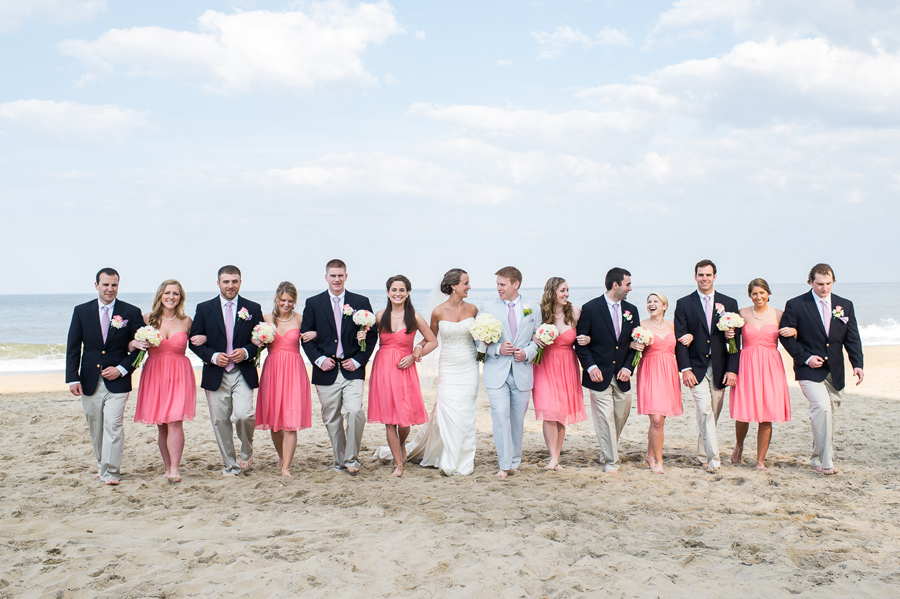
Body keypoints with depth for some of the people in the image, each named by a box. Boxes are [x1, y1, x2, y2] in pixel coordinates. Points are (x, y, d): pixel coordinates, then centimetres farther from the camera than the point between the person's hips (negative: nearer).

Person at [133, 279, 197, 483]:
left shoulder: (186, 321, 4)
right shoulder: (148, 319, 3)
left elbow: (196, 341, 18)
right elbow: (132, 343, 10)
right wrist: (137, 344, -11)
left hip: (179, 375, -1)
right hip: (155, 374, 1)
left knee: (175, 422, -12)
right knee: (161, 425, 5)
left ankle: (174, 469, -12)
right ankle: (167, 467, 15)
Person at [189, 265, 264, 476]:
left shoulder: (253, 308, 6)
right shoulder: (204, 309, 6)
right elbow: (195, 341, 5)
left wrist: (246, 352, -11)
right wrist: (213, 356, -11)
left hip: (243, 373, -1)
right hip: (215, 375, 1)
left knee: (243, 414, -18)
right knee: (220, 421, 4)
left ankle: (247, 452, 12)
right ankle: (230, 465, 19)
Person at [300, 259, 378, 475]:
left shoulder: (361, 302, 6)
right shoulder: (313, 303, 7)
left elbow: (372, 334, 6)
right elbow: (305, 335, 6)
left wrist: (358, 360, -4)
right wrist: (318, 359, -7)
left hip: (352, 370, -1)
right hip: (326, 371, 2)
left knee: (354, 411, -19)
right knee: (331, 419, 8)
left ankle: (352, 458, -3)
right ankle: (340, 460, 23)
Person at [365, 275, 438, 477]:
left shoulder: (414, 317, -1)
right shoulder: (380, 316, 6)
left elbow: (433, 341, 5)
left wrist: (414, 356, -5)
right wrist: (363, 338, -5)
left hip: (404, 369, -2)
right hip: (382, 368, 2)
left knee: (405, 418, -3)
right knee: (389, 419, 1)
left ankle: (402, 445, 33)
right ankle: (398, 464, 13)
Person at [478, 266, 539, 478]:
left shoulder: (532, 308, 6)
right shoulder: (487, 307, 3)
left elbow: (538, 338, 10)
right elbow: (480, 340, 4)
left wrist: (527, 352, -9)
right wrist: (497, 349, -13)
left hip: (522, 372, 1)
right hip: (497, 372, -1)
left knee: (518, 420, 8)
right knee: (500, 417, -11)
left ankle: (514, 461, 22)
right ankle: (504, 464, -6)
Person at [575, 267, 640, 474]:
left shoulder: (631, 310, 8)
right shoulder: (590, 308, -6)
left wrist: (628, 367, -2)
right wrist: (591, 366, -13)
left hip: (622, 375, 5)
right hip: (599, 374, -5)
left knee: (621, 416, 10)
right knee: (605, 418, -5)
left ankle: (607, 453, 31)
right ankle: (610, 462, 5)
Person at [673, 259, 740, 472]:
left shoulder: (729, 303, 7)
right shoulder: (684, 304, 3)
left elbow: (736, 340, 4)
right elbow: (680, 339, -1)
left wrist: (732, 369, -4)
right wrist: (685, 369, -11)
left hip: (720, 368, 2)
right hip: (696, 367, -2)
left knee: (713, 414, 8)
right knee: (704, 410, -15)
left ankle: (703, 455, 24)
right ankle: (713, 458, -12)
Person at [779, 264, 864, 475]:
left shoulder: (845, 305, 8)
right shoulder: (795, 305, -3)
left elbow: (852, 338, 8)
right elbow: (786, 336, -3)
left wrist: (857, 364, -6)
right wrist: (805, 358, -13)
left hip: (835, 372, 5)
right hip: (809, 370, -5)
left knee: (827, 413, 9)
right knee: (822, 407, -22)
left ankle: (817, 458, 26)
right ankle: (826, 461, -16)